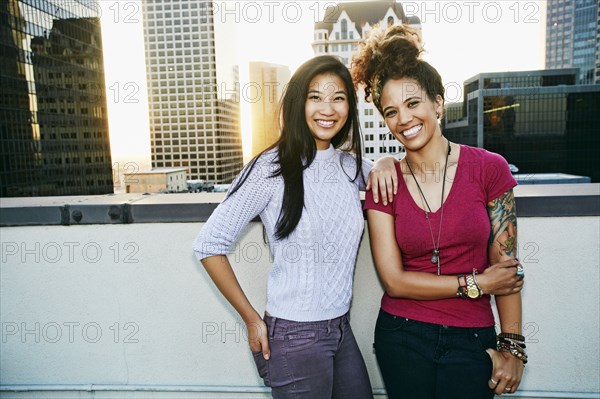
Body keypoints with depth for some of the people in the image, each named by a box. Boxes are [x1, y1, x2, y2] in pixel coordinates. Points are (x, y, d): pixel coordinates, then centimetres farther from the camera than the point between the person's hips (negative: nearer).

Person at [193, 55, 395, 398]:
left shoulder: (351, 164, 2)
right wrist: (252, 320, -9)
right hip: (294, 336, -6)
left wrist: (386, 163, -3)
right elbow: (209, 244, -13)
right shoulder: (272, 169, -15)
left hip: (342, 329, 6)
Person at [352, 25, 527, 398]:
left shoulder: (489, 168, -7)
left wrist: (511, 347, -3)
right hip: (402, 338, 1)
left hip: (472, 340, 0)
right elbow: (394, 280, -8)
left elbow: (506, 264, -2)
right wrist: (476, 284, -9)